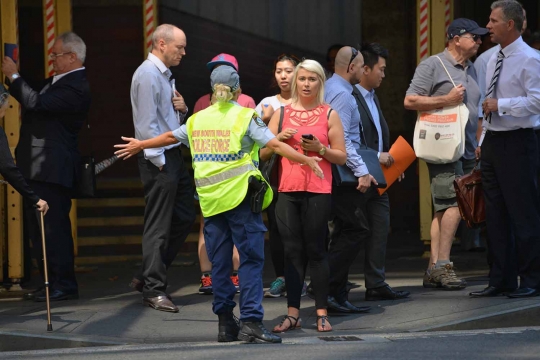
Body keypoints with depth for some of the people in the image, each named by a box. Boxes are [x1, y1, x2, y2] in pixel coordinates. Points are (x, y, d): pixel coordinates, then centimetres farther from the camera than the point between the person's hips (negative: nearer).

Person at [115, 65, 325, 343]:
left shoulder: (197, 120, 13)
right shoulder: (246, 117, -2)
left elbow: (170, 137, 25)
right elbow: (275, 145, -11)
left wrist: (140, 146, 41)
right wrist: (307, 160, -7)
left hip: (211, 200, 5)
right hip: (240, 196, -5)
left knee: (219, 261, 10)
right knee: (251, 258, -4)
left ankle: (225, 323, 12)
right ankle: (251, 322, -13)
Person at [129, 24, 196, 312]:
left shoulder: (165, 75, 17)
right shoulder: (148, 74, -14)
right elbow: (146, 123, -19)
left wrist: (181, 109, 4)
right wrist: (159, 161, -19)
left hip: (173, 155, 10)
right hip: (158, 159, -10)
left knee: (185, 217, 13)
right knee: (158, 226, -5)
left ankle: (147, 276, 21)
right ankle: (153, 290, 0)